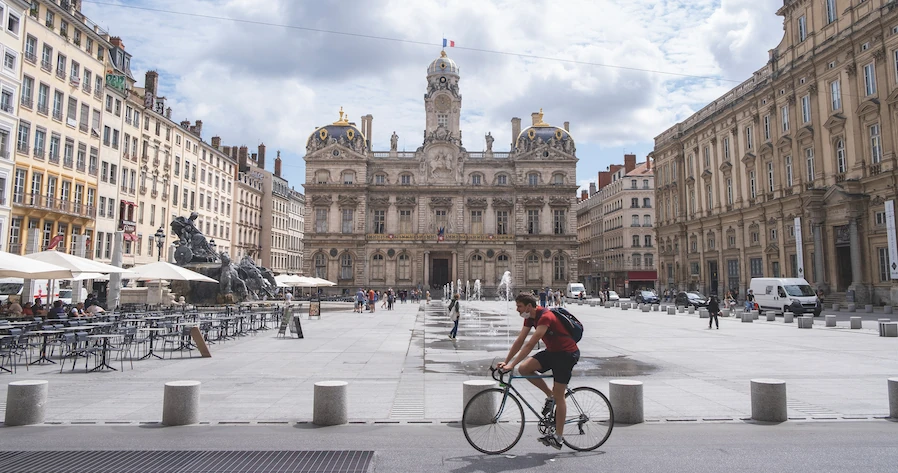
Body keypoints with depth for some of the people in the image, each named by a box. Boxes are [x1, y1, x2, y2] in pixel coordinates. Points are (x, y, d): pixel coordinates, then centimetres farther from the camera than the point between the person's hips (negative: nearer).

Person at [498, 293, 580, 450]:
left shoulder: (545, 317, -27)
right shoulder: (530, 318, 1)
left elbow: (530, 344, -31)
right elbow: (519, 341, 5)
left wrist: (511, 365, -31)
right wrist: (506, 362, 0)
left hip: (567, 354, -8)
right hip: (552, 351, 8)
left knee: (559, 396, -5)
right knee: (523, 368, -10)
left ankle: (558, 437, 6)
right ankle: (550, 396, 8)